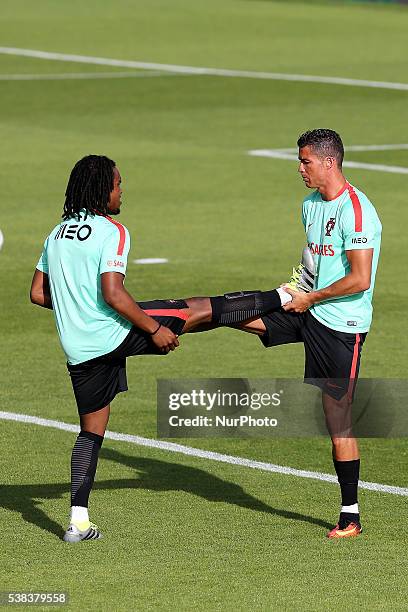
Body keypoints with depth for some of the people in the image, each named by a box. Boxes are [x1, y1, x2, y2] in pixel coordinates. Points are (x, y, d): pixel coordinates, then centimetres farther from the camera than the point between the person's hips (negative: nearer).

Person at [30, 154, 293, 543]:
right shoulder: (111, 232, -12)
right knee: (206, 310, 4)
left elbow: (38, 294, 15)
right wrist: (155, 329, -13)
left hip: (78, 349, 7)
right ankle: (283, 299, 14)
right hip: (115, 333, -7)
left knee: (91, 430, 14)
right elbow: (113, 294, -21)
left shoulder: (58, 234, 11)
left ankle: (78, 520, 9)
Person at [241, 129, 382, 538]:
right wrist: (300, 285, 7)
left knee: (338, 419, -3)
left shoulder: (356, 210, -19)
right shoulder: (311, 204, 10)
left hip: (341, 325, -8)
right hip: (308, 310, 8)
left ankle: (351, 516, 3)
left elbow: (360, 280, -23)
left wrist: (311, 298, -13)